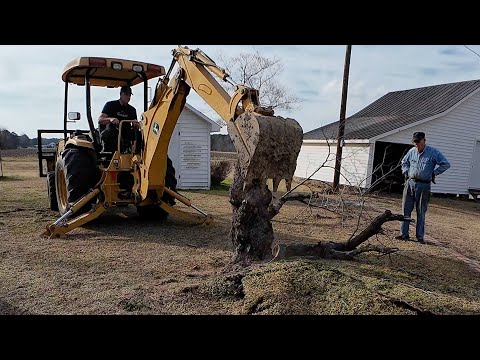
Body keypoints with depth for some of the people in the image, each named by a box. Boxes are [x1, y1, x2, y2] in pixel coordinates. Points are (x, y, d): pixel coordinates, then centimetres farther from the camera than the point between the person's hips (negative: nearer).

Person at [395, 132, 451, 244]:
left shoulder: (433, 152, -5)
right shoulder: (412, 151, 7)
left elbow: (446, 164, -3)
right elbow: (404, 162, 25)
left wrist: (434, 173, -5)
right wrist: (405, 171, 11)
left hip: (423, 186, -4)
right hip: (410, 183, 4)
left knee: (421, 212, 4)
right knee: (406, 209, 3)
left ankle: (420, 236, 13)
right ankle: (404, 234, 10)